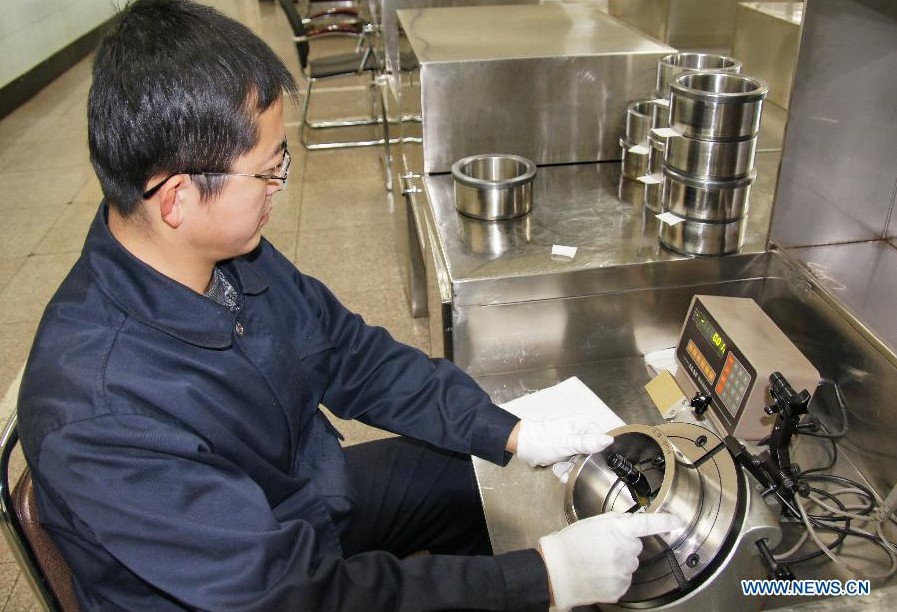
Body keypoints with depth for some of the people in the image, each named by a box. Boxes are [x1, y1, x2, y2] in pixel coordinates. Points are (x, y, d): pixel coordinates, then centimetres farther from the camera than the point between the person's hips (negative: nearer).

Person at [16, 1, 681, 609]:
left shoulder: (230, 254, -16)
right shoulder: (97, 421, -37)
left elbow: (351, 352, -4)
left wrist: (511, 433, -10)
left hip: (311, 496, 6)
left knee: (478, 473, 13)